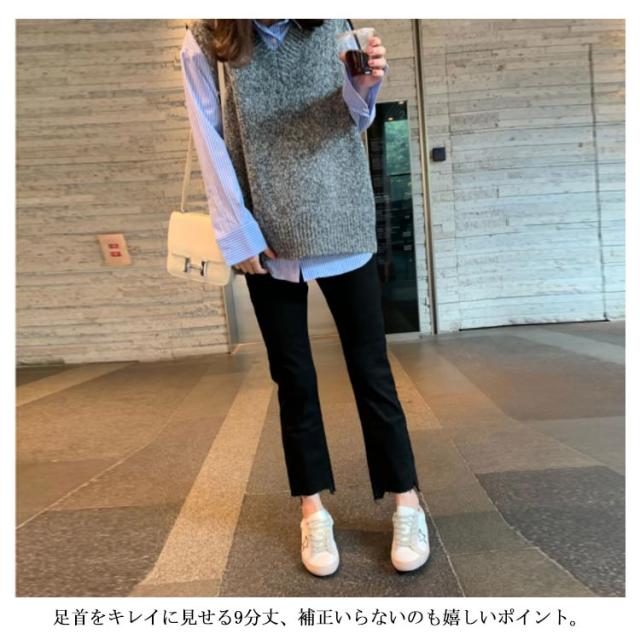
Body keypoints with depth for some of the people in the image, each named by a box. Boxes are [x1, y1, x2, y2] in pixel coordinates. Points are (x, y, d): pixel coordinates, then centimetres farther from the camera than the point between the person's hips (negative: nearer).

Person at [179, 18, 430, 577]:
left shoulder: (332, 23, 7)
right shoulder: (205, 38, 4)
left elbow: (355, 121, 5)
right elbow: (209, 138, -1)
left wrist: (364, 88, -17)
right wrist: (239, 232, -9)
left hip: (340, 222, 1)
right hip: (265, 234, 0)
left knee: (371, 367, 0)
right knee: (294, 377, 4)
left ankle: (407, 504, 15)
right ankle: (314, 510, 19)